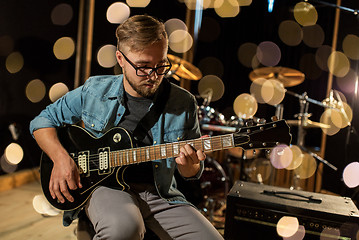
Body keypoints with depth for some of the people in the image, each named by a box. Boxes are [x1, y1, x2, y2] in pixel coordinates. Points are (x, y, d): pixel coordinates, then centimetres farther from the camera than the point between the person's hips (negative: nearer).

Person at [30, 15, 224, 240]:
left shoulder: (184, 103, -2)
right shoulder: (94, 91, -1)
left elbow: (194, 172, 9)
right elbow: (43, 120, 10)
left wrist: (188, 165, -17)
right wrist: (61, 158, -8)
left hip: (159, 192, 2)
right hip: (104, 185, -1)